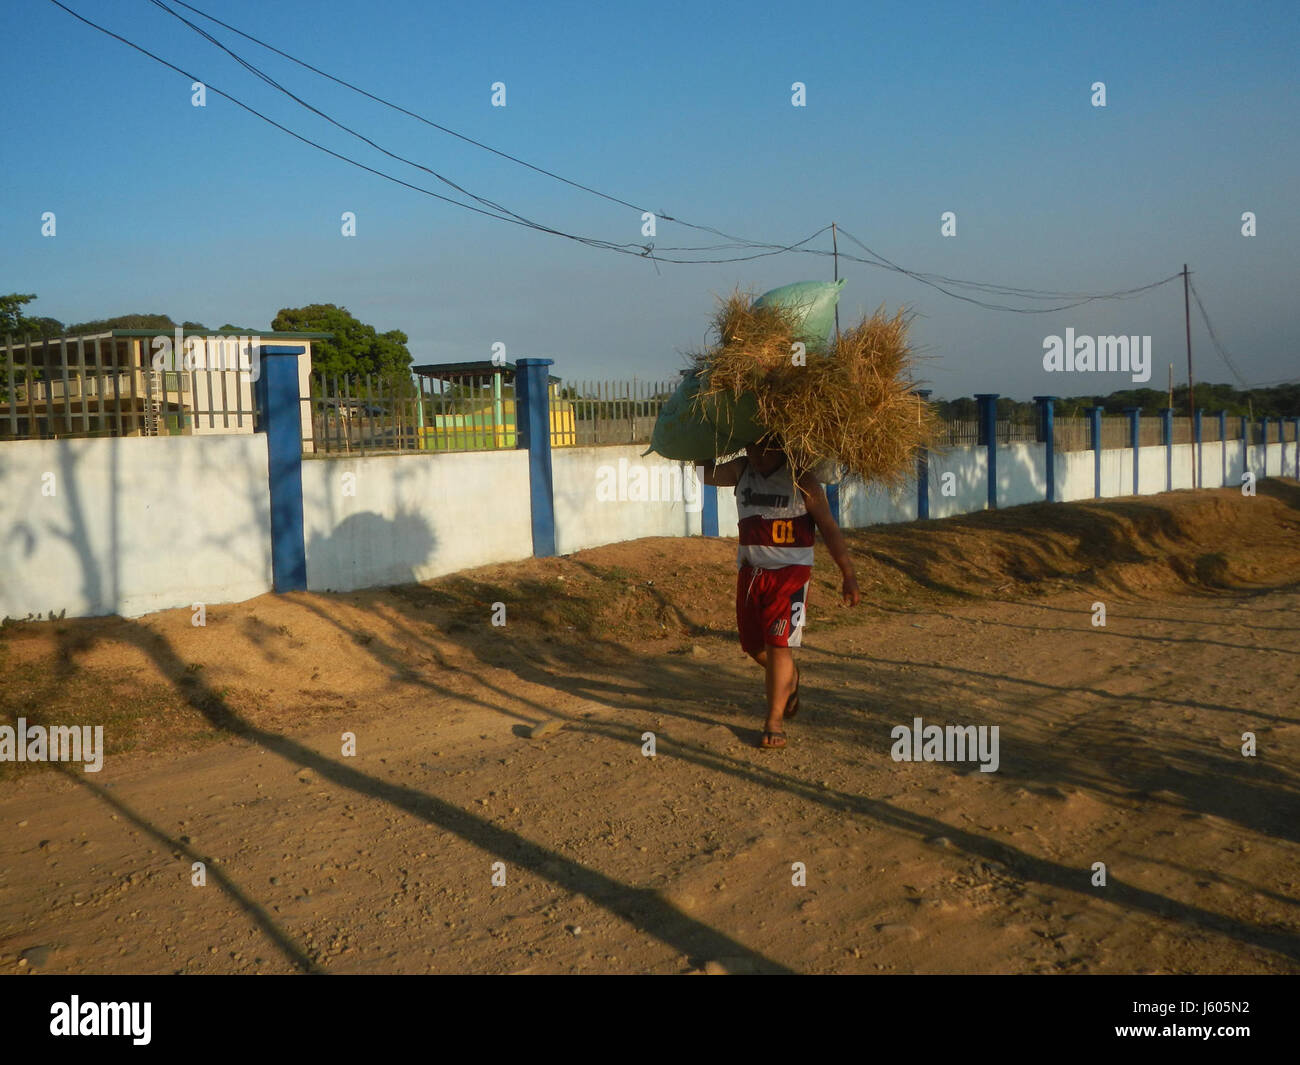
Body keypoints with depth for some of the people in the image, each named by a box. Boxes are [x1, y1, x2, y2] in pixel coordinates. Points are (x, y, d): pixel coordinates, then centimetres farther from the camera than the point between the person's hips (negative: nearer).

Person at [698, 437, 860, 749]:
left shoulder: (801, 480, -7)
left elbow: (829, 529, -5)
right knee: (752, 644, 13)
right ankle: (790, 678, 43)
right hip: (750, 571, 5)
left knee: (777, 644, -12)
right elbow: (709, 474, -7)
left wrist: (849, 576, -6)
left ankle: (774, 723, -3)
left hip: (789, 572, -5)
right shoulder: (742, 470, 6)